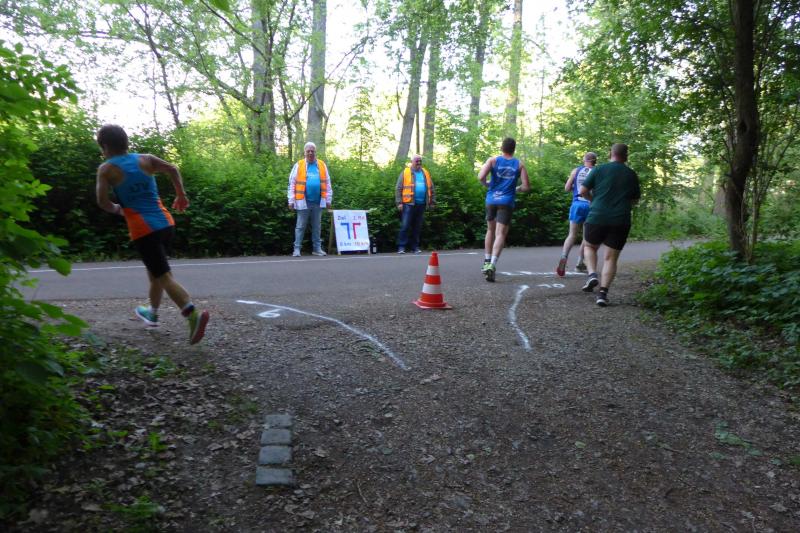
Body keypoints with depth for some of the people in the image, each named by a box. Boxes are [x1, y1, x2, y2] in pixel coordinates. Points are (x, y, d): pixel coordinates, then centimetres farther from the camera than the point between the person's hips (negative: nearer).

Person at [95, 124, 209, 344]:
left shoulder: (106, 169, 1)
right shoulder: (145, 159, 10)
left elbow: (102, 201, -7)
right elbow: (172, 169, 2)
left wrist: (117, 209, 13)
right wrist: (181, 195, 12)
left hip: (144, 230, -5)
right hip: (166, 224, 6)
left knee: (164, 276, -7)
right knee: (154, 270, 24)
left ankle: (194, 315, -26)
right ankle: (152, 313, 40)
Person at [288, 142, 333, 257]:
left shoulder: (322, 165, 8)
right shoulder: (298, 165, 1)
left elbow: (327, 183, 11)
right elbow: (292, 184, 0)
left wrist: (328, 200, 7)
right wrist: (291, 201, -4)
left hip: (318, 202, 2)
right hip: (303, 201, -2)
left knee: (317, 226, 10)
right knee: (300, 226, 3)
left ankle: (317, 248, 17)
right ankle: (297, 249, 6)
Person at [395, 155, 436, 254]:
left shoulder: (425, 173, 14)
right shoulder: (405, 172, 2)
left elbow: (431, 189, 17)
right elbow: (398, 189, -1)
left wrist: (432, 202, 13)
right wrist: (399, 203, -9)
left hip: (421, 204, 4)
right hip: (409, 203, -4)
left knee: (417, 227, 8)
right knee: (405, 226, -7)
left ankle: (415, 246, 14)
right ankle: (401, 246, -4)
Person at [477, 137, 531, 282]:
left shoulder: (493, 160, 3)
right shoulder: (519, 164, 5)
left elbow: (481, 177, -11)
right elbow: (526, 186, 0)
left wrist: (486, 184, 10)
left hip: (491, 199, 2)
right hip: (507, 202, -2)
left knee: (490, 230, 20)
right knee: (500, 234, -7)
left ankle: (487, 262, 25)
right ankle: (492, 264, -25)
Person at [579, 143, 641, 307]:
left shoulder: (599, 170, 0)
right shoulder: (631, 175, 8)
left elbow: (583, 191, -1)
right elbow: (635, 200, 17)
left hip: (597, 217, -1)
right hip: (621, 221, 1)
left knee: (590, 247, 22)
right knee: (611, 258, 5)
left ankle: (592, 274, -1)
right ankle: (603, 293, -4)